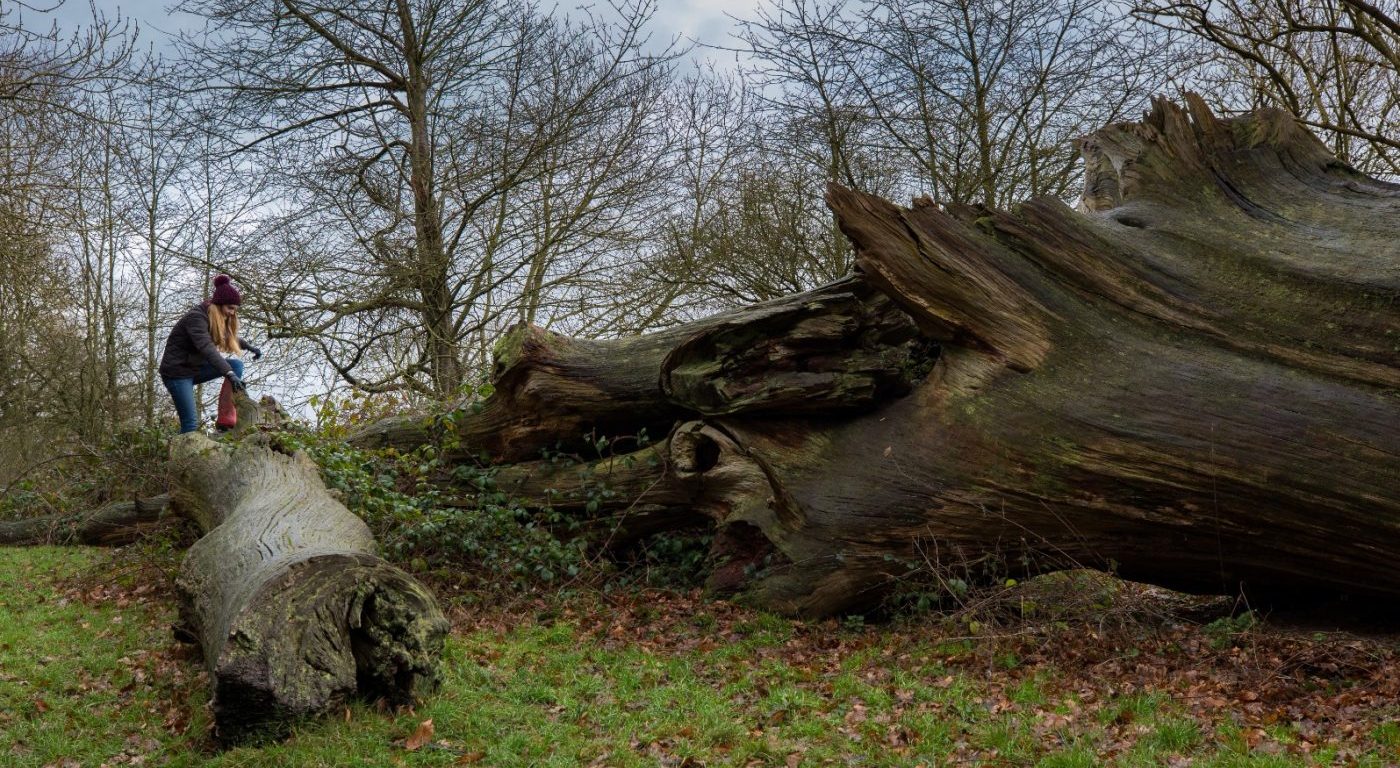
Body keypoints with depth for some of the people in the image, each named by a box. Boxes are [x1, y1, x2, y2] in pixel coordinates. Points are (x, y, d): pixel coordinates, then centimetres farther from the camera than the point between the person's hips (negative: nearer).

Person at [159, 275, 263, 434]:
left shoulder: (219, 319, 5)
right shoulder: (196, 317, -22)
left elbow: (231, 336, 29)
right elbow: (207, 349, -37)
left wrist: (249, 347, 19)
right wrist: (230, 374, -46)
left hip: (195, 368, 8)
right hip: (177, 371, -8)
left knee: (236, 365, -9)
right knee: (191, 423, -14)